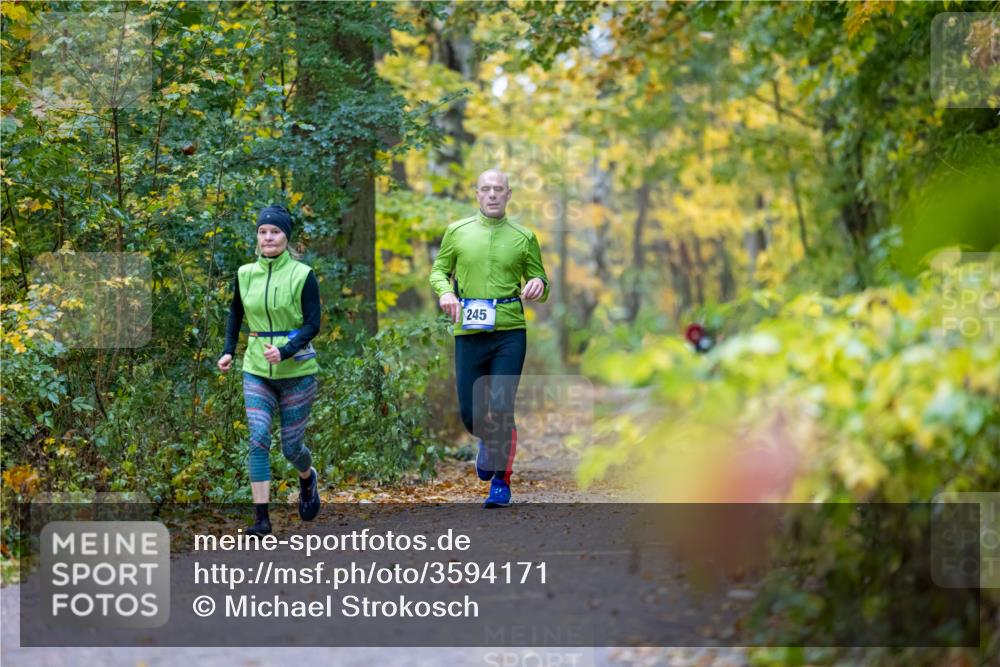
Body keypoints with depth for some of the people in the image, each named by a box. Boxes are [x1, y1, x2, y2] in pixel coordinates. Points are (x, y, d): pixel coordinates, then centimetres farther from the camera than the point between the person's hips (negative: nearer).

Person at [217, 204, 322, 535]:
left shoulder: (302, 275, -8)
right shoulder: (245, 274, 3)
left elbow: (313, 324, -10)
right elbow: (235, 313, 21)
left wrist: (285, 351, -24)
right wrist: (229, 350, 10)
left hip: (296, 369, -2)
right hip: (256, 370, 3)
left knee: (291, 446, 4)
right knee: (258, 439, -13)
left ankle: (308, 478, 40)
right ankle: (261, 517, -12)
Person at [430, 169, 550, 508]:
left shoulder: (524, 238, 5)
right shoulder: (457, 231, 6)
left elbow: (539, 282, 11)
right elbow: (439, 269, 13)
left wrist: (539, 286, -14)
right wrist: (445, 291, -9)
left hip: (509, 333, -2)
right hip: (468, 334, 2)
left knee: (500, 409, -9)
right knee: (470, 413, 5)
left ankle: (501, 482, 6)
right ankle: (489, 441, 41)